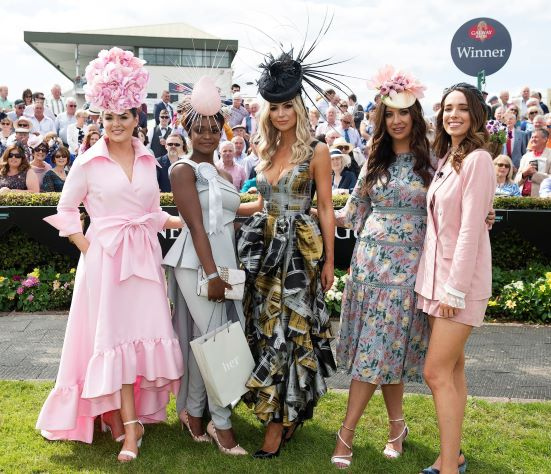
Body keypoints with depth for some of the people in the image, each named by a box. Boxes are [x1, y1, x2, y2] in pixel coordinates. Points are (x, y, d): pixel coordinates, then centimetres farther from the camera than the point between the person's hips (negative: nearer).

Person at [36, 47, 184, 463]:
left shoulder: (148, 159, 8)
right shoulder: (88, 162, -3)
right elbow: (66, 211, 4)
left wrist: (186, 221, 3)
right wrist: (88, 249, -6)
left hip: (144, 255, 4)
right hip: (105, 257, -4)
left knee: (144, 332, 6)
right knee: (115, 336, 0)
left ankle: (126, 415, 23)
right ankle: (130, 425, 8)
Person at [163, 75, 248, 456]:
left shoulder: (224, 173, 16)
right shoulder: (184, 169, -7)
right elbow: (196, 224, -15)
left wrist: (234, 265, 13)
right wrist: (211, 273, -19)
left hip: (226, 259, 7)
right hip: (198, 262, -7)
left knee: (202, 339, 12)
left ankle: (193, 411, 25)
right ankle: (221, 422, 4)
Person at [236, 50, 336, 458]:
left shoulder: (316, 152, -5)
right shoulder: (266, 151, 12)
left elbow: (326, 207, -6)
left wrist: (329, 261, -8)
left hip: (300, 250, -6)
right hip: (265, 248, 6)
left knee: (290, 329, -3)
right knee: (266, 327, 8)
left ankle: (280, 419, 6)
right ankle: (286, 411, 23)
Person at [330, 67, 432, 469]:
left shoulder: (430, 162, 1)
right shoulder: (376, 161, 10)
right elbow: (354, 211, 14)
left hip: (409, 263, -3)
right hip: (371, 258, 3)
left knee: (377, 347, -1)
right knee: (379, 347, 4)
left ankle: (347, 434, 5)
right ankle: (397, 425, 21)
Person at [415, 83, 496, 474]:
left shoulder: (477, 159, -14)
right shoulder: (447, 159, 12)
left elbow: (471, 229, -19)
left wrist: (456, 288, -20)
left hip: (461, 279, -8)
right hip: (436, 273, 8)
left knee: (437, 372, -8)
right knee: (452, 369, 14)